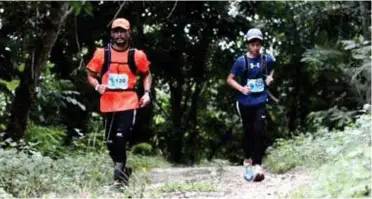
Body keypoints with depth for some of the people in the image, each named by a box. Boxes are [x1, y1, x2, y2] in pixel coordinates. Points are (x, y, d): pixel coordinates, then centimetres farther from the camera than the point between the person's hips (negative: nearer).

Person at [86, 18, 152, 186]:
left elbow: (146, 74, 15)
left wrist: (147, 93, 1)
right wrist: (97, 86, -11)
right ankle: (122, 169, 31)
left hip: (128, 103, -2)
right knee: (110, 142, 10)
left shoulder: (137, 55, 0)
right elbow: (90, 74, 9)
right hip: (108, 103, 2)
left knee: (121, 137, -20)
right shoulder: (102, 53, 1)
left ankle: (120, 169, -8)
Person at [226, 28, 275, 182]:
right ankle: (248, 158, 31)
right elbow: (230, 79, -1)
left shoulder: (267, 59, -2)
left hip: (260, 101, 0)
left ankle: (257, 163, -8)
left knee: (259, 132, -11)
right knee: (248, 131, 13)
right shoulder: (241, 61, -8)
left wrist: (270, 77, 2)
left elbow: (271, 70, 22)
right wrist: (241, 88, -16)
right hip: (245, 102, 0)